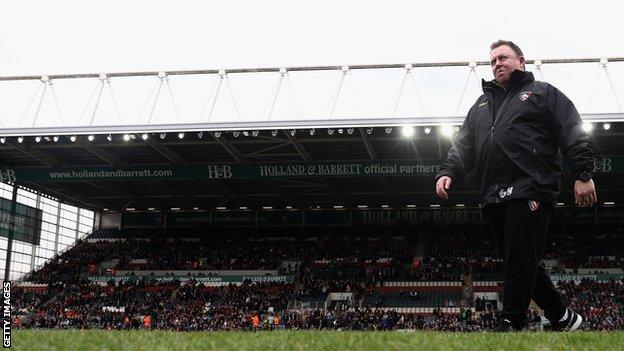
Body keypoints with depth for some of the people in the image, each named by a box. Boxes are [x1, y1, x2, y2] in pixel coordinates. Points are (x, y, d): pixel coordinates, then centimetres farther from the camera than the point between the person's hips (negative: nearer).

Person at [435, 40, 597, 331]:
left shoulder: (543, 93, 11)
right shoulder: (480, 106, 27)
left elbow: (574, 135, 1)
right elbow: (463, 147, 21)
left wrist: (583, 175, -11)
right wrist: (447, 173, 3)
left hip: (530, 190, -6)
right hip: (495, 197, 7)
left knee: (520, 259, -12)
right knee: (518, 262, 7)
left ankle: (510, 324, -11)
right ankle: (562, 317, 18)